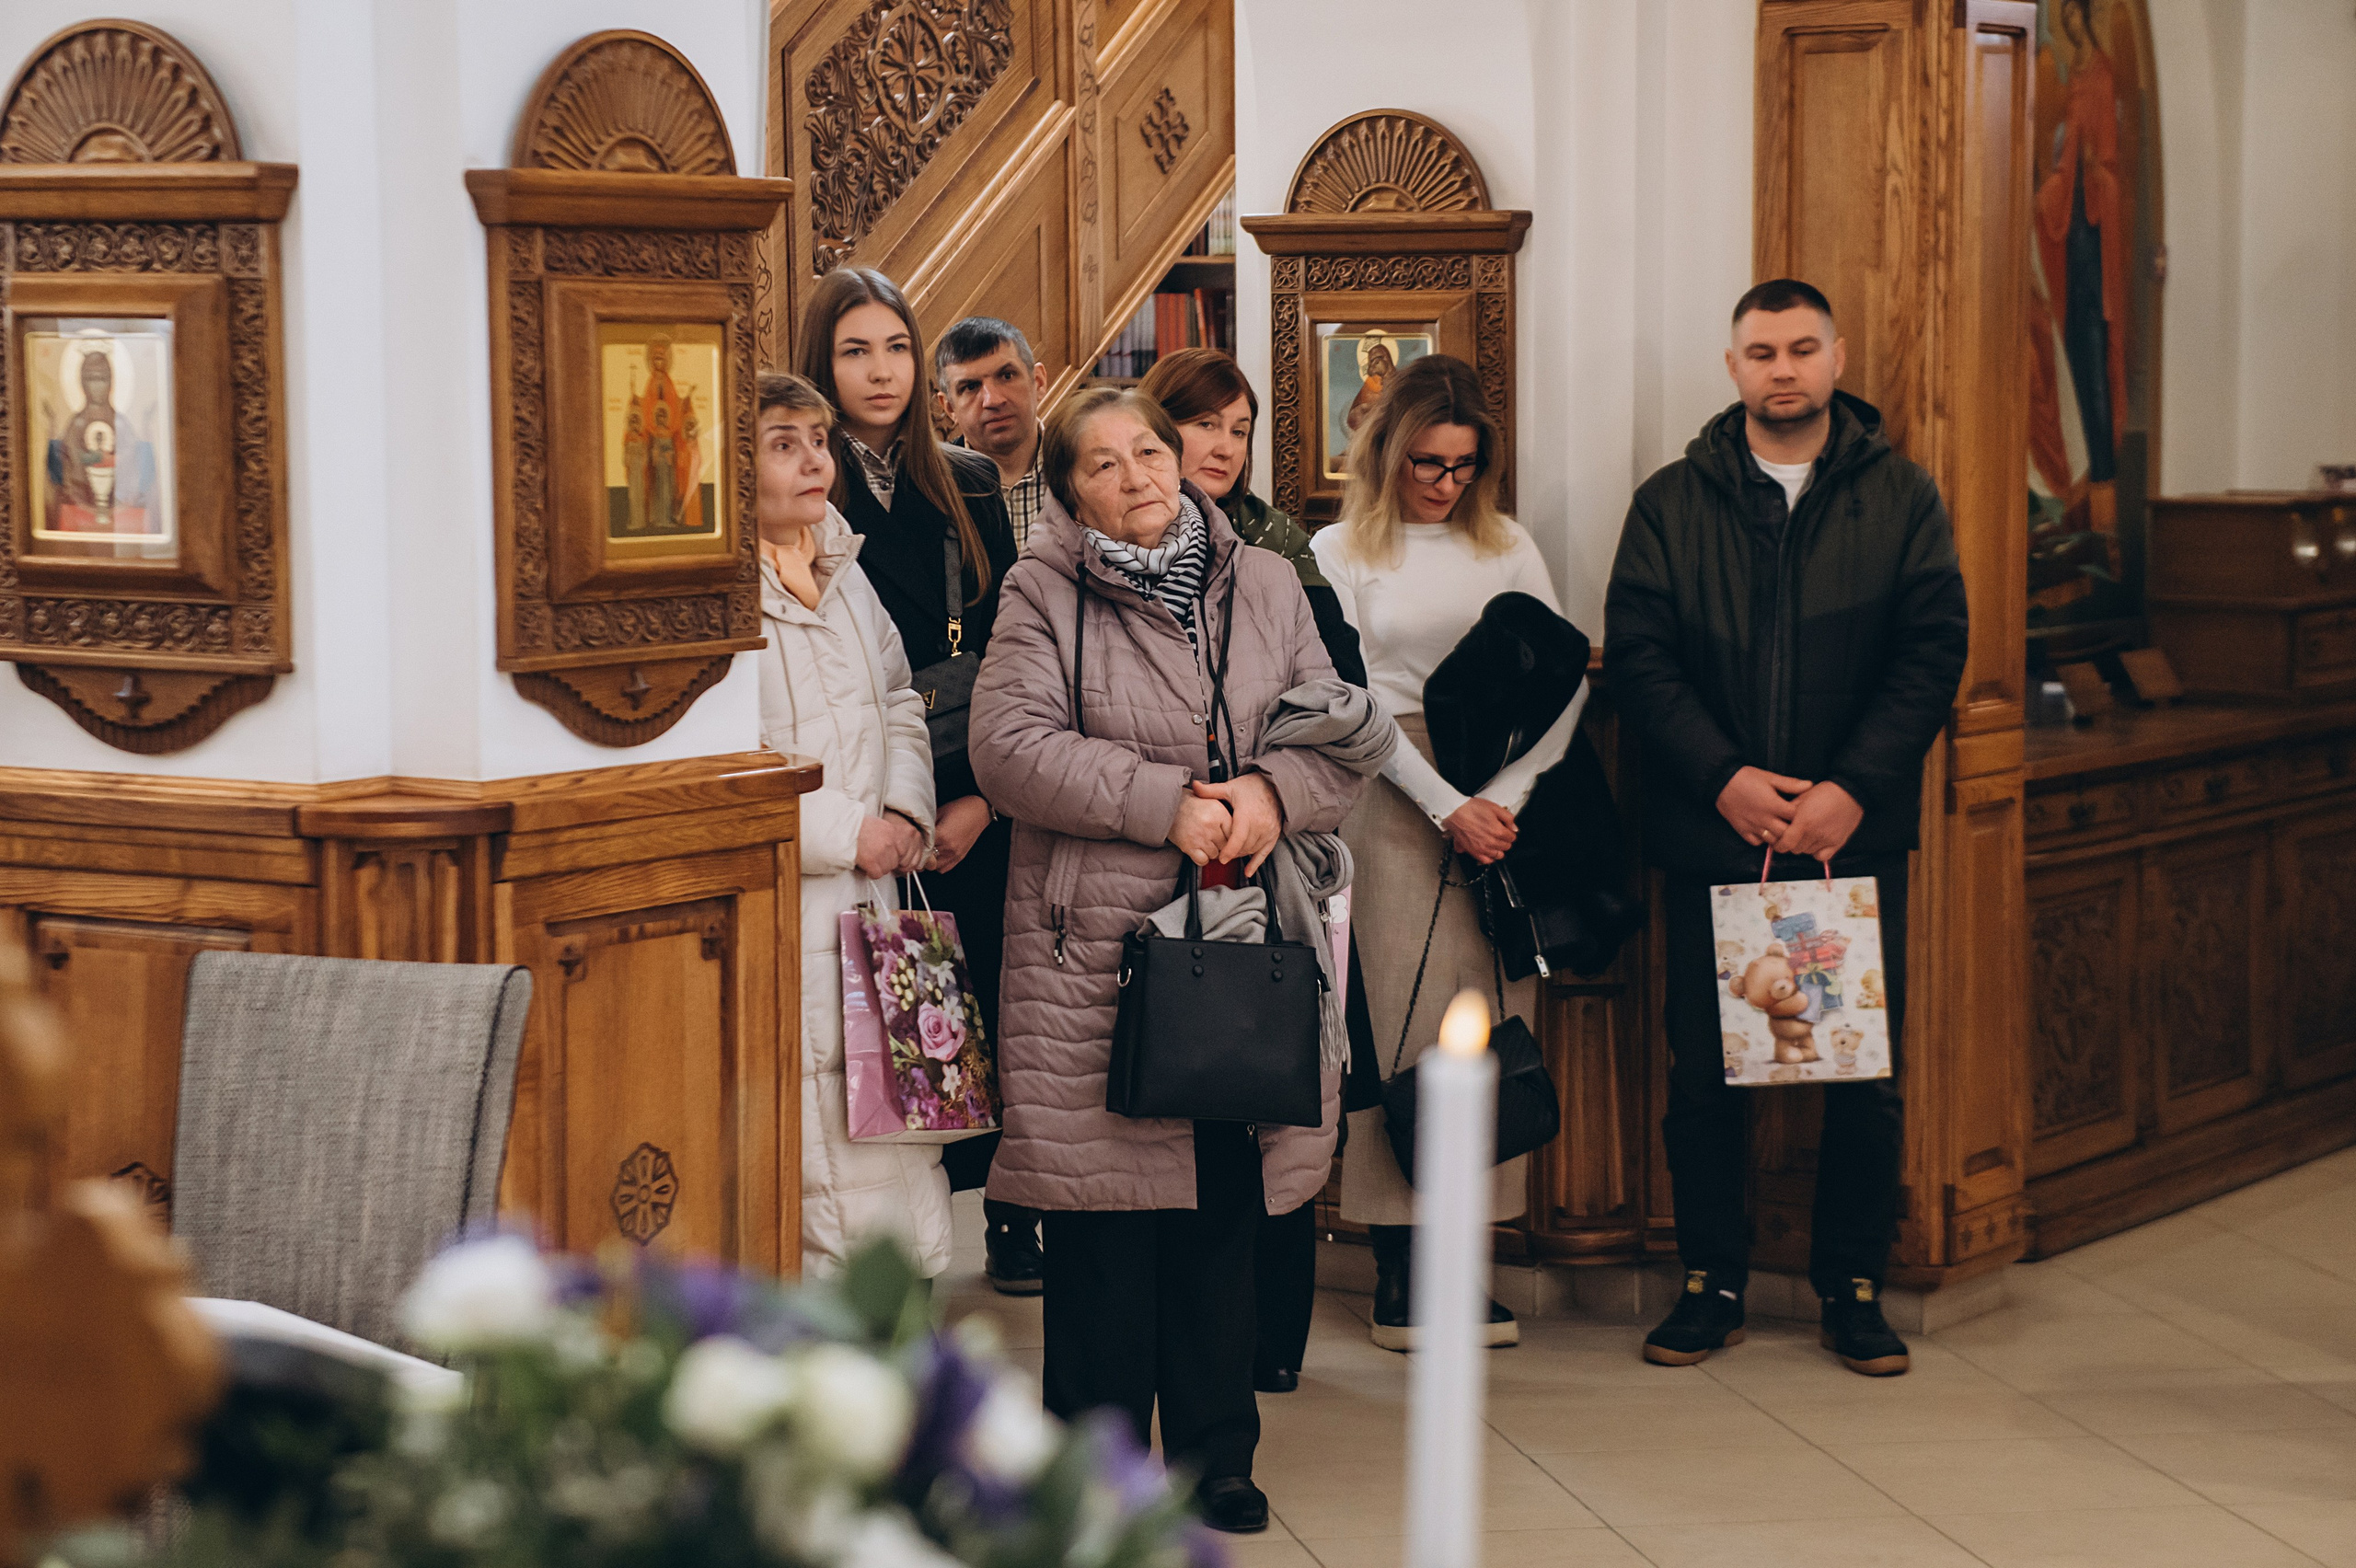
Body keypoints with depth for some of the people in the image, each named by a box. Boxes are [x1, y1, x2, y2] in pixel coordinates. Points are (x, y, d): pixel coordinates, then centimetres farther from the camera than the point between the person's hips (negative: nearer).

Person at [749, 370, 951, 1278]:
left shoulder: (842, 572, 16)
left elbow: (899, 699, 26)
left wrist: (906, 811, 6)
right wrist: (848, 833, -14)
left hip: (871, 901, 8)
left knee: (891, 1128, 9)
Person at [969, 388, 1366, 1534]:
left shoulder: (1265, 585, 13)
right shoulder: (1043, 595, 1)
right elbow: (1011, 745, -12)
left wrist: (1273, 792, -12)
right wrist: (1165, 804, -17)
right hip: (1092, 952, -3)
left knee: (1228, 1202, 7)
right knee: (1105, 1216, -2)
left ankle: (1215, 1457, 19)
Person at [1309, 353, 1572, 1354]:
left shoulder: (1508, 549, 14)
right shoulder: (1342, 554, 6)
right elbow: (1357, 703, -2)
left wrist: (1508, 798, -7)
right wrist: (1447, 808, -11)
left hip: (1504, 803, 3)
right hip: (1396, 799, -3)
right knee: (1401, 1018, -6)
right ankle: (1397, 1275, -2)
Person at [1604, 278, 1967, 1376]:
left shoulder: (1902, 500, 5)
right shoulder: (1671, 504, 5)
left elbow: (1933, 655, -1)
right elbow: (1638, 657, -1)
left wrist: (1852, 789, -13)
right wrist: (1725, 778, -14)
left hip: (1857, 832, 0)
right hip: (1709, 832, 0)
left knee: (1864, 1070, 3)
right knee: (1705, 1070, 4)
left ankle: (1852, 1286, 16)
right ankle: (1711, 1284, 16)